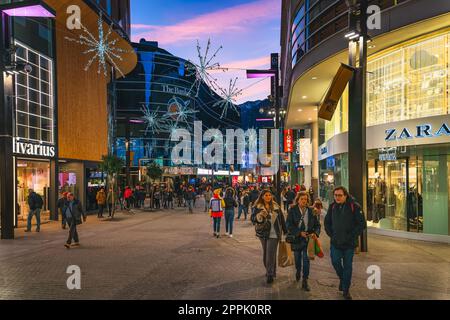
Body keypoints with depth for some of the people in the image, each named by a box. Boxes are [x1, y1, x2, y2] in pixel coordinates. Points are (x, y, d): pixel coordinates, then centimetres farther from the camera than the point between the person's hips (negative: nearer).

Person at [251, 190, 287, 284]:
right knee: (266, 253, 10)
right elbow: (253, 219, -8)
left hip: (274, 234, -1)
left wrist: (285, 231, 11)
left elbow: (282, 219, 10)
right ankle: (269, 270, 30)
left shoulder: (276, 206, 4)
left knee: (271, 254, -6)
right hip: (263, 233, 1)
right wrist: (259, 215, -28)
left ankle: (270, 274, 2)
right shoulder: (258, 207, 0)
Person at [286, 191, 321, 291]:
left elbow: (317, 224, 2)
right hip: (296, 238, 0)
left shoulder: (311, 211, 0)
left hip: (307, 238, 0)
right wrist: (299, 233, -21)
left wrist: (315, 233, -17)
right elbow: (289, 224, -13)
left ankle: (305, 281, 3)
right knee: (297, 257, 17)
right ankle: (298, 271, 47)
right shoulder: (292, 210, -7)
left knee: (306, 259, -5)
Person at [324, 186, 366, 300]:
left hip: (349, 243, -3)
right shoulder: (332, 207, 3)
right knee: (335, 262, 1)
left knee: (347, 266, 4)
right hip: (335, 242, 3)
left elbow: (361, 224, -9)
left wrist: (351, 236, -12)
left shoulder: (354, 207, -10)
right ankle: (342, 279, 32)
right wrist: (331, 234, 2)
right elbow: (327, 222, 14)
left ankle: (346, 290, 18)